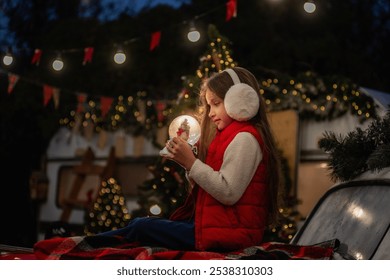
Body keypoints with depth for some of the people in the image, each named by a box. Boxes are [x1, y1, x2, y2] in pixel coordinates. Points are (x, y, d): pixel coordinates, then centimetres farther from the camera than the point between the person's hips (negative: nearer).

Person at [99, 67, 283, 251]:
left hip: (226, 234, -10)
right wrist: (187, 162, 2)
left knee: (142, 228, -11)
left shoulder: (245, 139, -12)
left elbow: (228, 193, -23)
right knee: (140, 223, 7)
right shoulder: (233, 137, 20)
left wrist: (191, 162, -18)